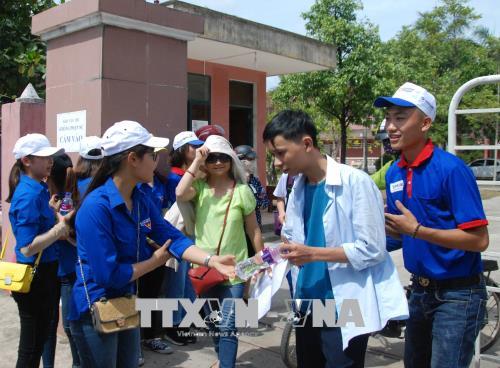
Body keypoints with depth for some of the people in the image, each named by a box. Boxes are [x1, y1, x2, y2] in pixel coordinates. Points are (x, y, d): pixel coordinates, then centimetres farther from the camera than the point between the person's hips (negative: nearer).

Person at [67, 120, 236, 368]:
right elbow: (108, 274, -28)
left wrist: (213, 261, -19)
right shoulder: (96, 207, -26)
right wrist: (154, 262, -13)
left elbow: (173, 237, -5)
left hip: (126, 305, 8)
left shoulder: (141, 199, 0)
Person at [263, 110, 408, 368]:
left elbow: (372, 249, -17)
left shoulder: (355, 182, -15)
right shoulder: (298, 187, 6)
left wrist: (313, 254, -23)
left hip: (345, 309, -7)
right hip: (307, 306, 7)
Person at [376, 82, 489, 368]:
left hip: (458, 295, -7)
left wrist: (417, 230, -24)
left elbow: (479, 240, -21)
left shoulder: (451, 169, -19)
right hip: (420, 290, 7)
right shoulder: (394, 172, 2)